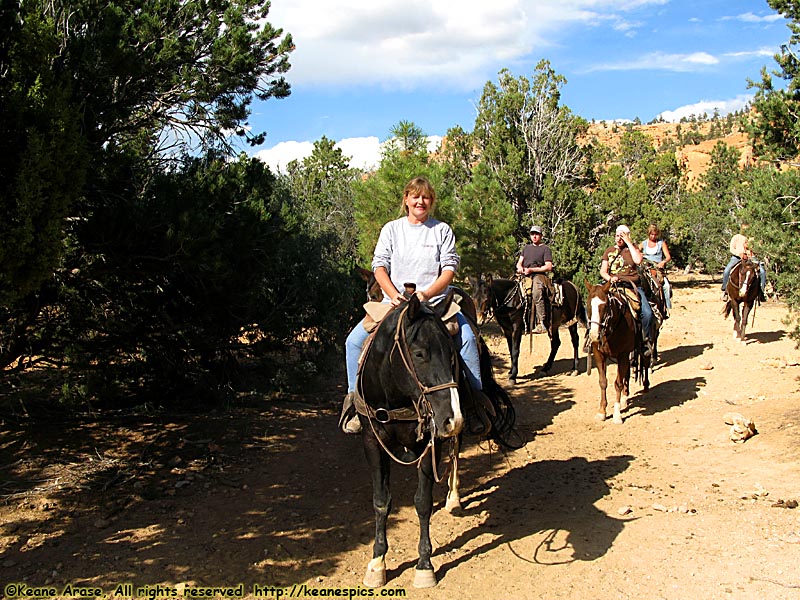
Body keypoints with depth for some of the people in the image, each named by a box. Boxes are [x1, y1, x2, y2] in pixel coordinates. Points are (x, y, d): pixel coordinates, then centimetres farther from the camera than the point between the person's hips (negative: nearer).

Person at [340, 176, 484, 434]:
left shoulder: (442, 230, 8)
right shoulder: (391, 229, 11)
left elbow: (449, 269, 0)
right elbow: (379, 267, 3)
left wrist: (427, 294, -16)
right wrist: (394, 295, -15)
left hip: (436, 302, -1)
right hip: (394, 302, 1)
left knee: (467, 337, -26)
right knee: (355, 340, -15)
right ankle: (354, 400, -1)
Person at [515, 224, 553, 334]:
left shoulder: (545, 248, 7)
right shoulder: (526, 247, 26)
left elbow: (549, 267, -3)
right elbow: (519, 262, 24)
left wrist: (532, 270, -12)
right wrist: (519, 267, -1)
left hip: (539, 276, -7)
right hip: (525, 276, 7)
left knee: (536, 293, -33)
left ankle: (541, 324, -41)